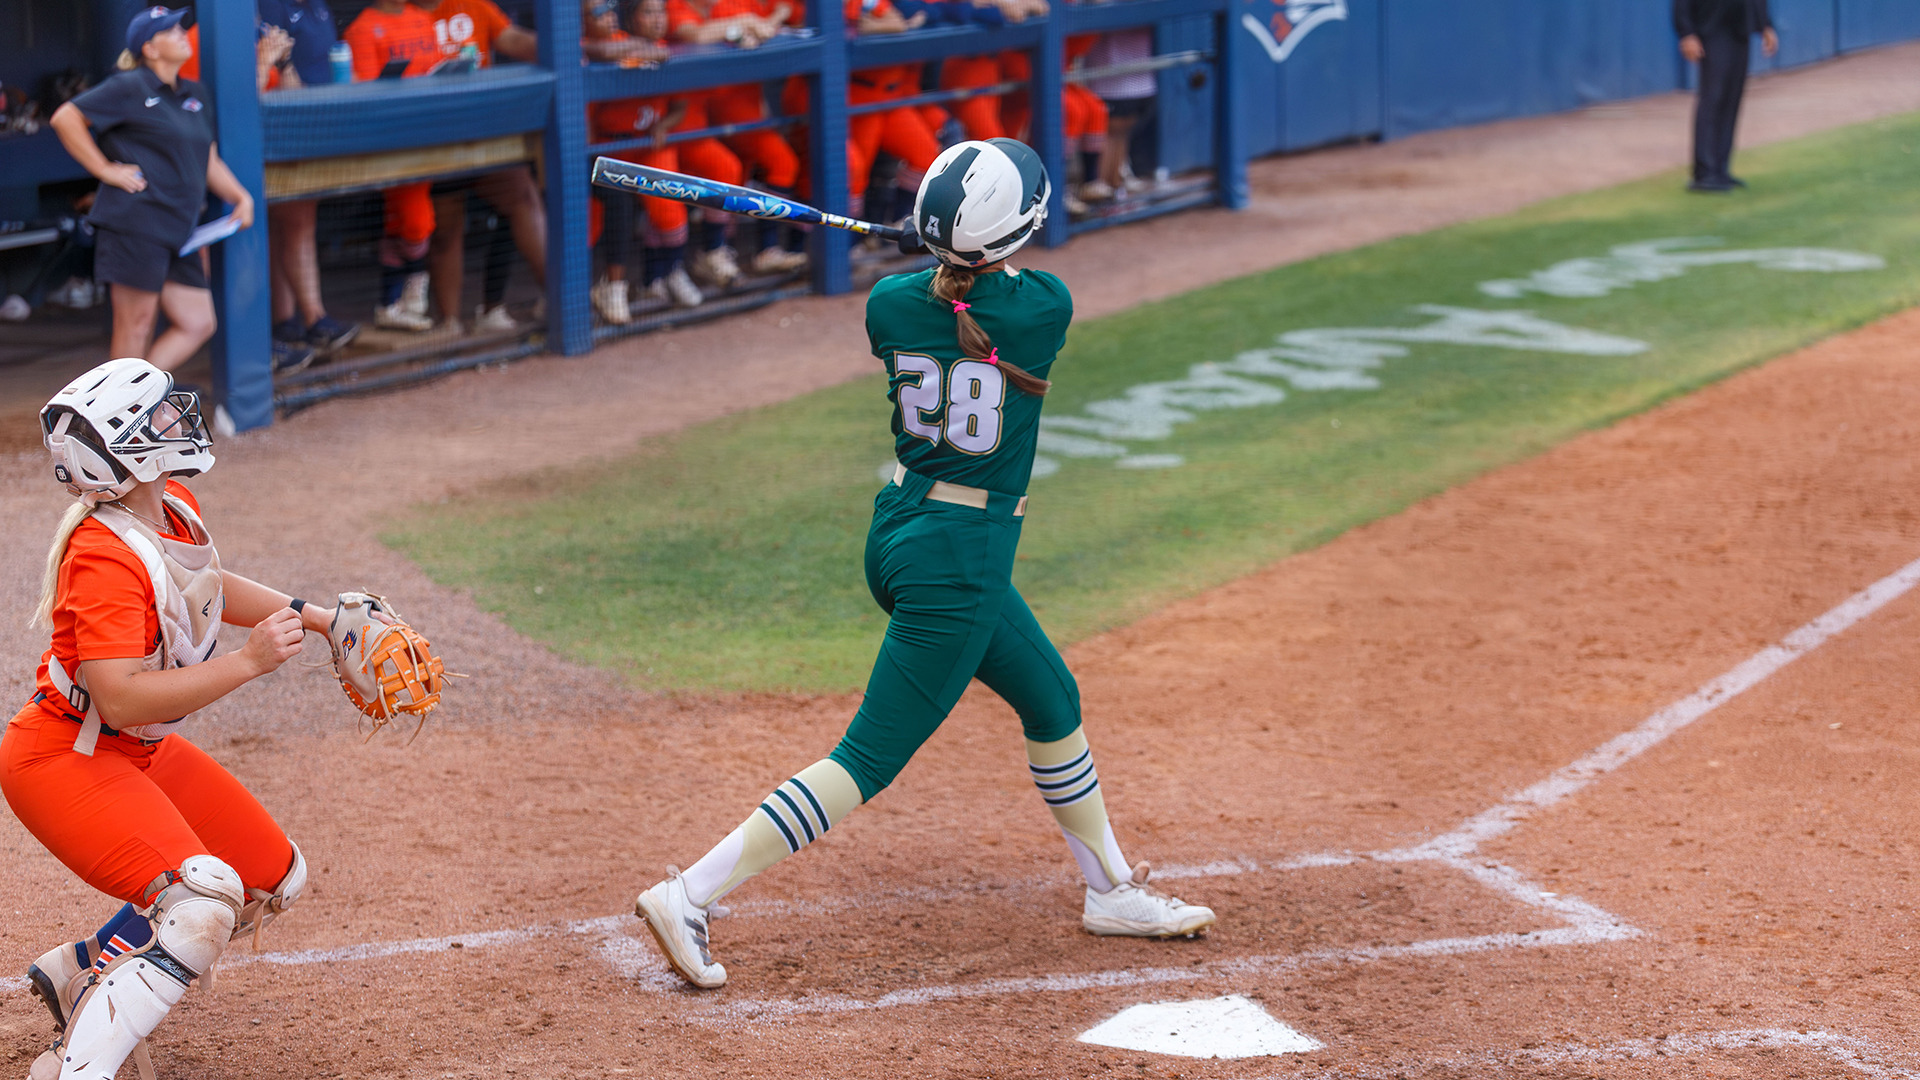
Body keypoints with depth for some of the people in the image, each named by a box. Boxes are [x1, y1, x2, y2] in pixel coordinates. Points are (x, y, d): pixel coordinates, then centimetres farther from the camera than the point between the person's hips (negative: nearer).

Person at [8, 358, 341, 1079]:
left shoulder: (174, 507, -1)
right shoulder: (104, 556, -29)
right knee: (204, 897, -28)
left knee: (275, 880, 17)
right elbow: (122, 699, -36)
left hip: (143, 751, 10)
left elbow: (206, 586, 21)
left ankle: (81, 974, 25)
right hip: (65, 757, -10)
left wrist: (315, 618, 13)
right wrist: (248, 662, -33)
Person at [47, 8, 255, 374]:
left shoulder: (195, 97, 18)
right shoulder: (130, 88, -3)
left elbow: (209, 162, 24)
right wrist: (105, 170, -7)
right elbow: (65, 118, -5)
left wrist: (241, 197, 8)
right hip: (135, 220, -8)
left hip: (177, 231, 8)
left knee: (197, 323, 3)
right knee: (137, 323, -4)